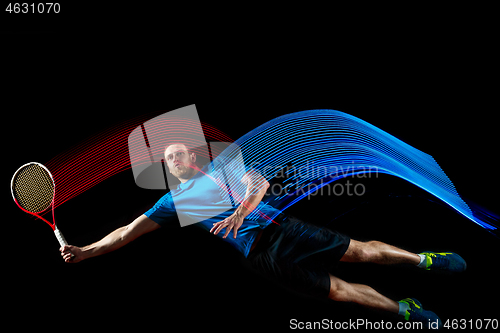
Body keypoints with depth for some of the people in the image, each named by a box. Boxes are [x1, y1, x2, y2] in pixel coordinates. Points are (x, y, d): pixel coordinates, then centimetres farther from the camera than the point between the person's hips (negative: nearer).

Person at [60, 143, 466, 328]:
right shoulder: (172, 201, 13)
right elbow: (130, 231, 10)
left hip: (279, 224, 1)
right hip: (260, 253, -1)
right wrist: (84, 252, 3)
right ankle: (404, 309, 4)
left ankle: (424, 258, 13)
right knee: (336, 288, -8)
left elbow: (260, 181, 2)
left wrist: (241, 211, -16)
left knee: (357, 250, -3)